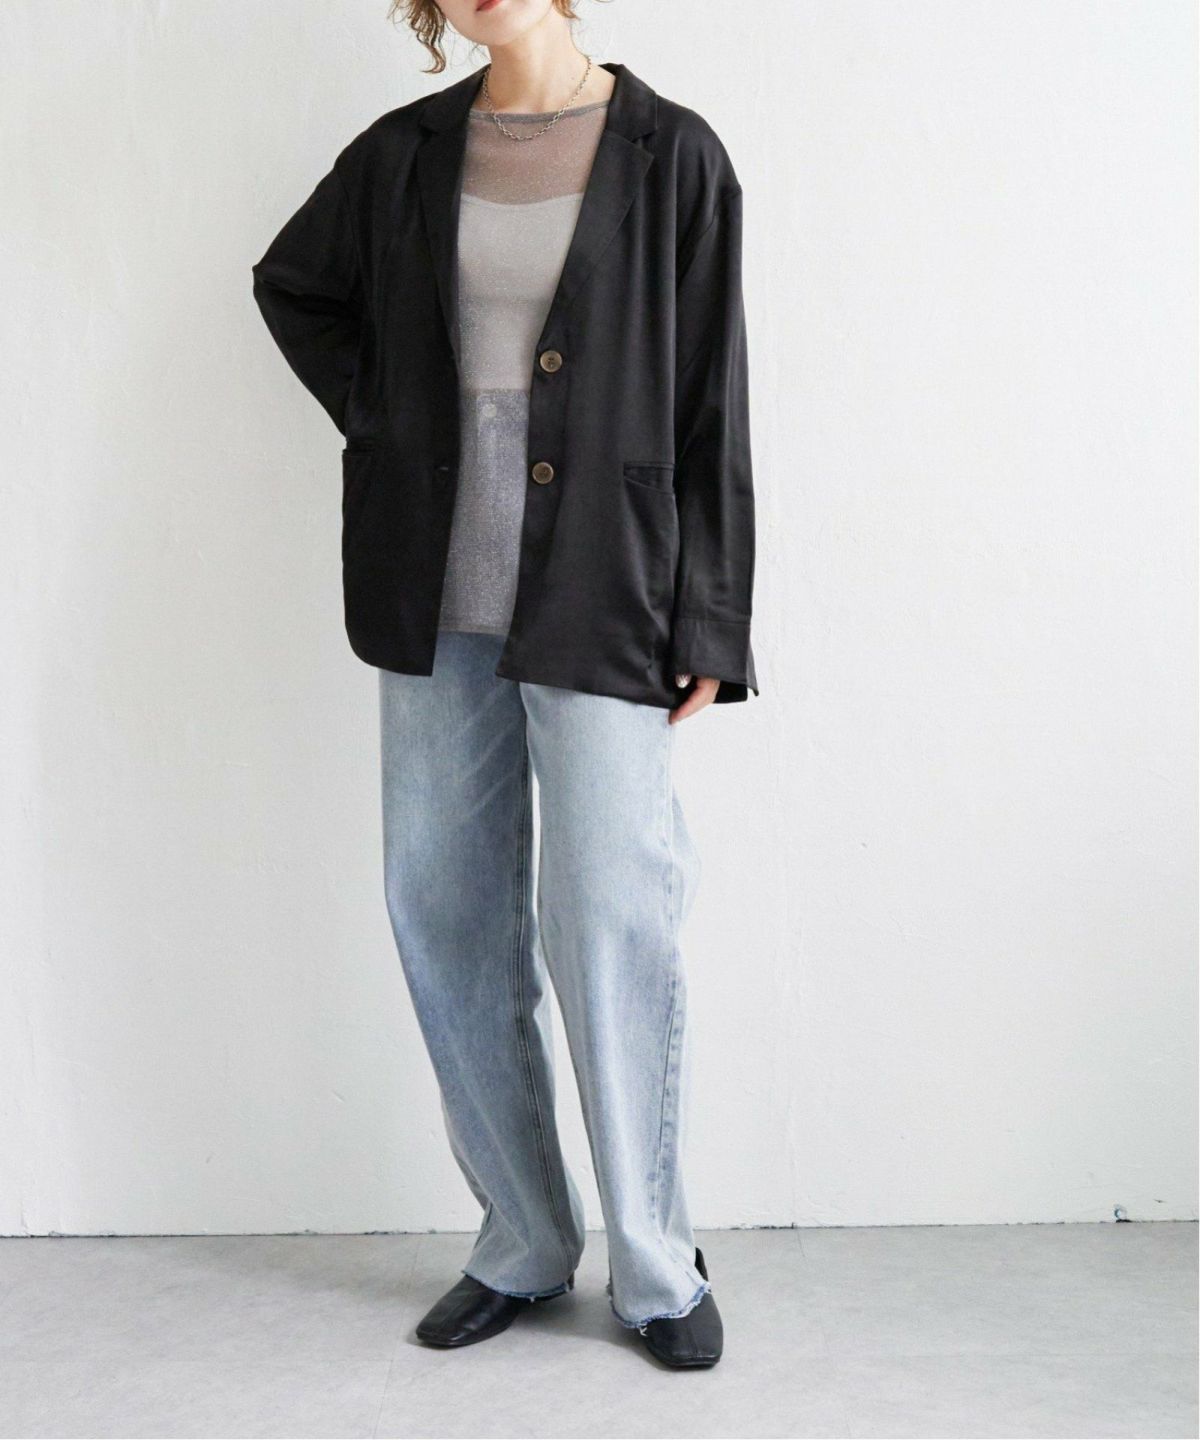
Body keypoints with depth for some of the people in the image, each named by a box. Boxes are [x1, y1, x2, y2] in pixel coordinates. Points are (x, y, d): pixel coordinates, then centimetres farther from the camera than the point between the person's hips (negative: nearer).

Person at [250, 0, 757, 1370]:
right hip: (435, 599, 4)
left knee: (615, 926, -4)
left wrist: (709, 623, -5)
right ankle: (521, 1245, 24)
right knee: (447, 914, 7)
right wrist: (380, 418, 10)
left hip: (601, 602, -4)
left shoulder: (669, 155, 0)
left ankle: (655, 1266, 15)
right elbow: (292, 285, 26)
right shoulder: (405, 153, 8)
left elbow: (714, 407, -2)